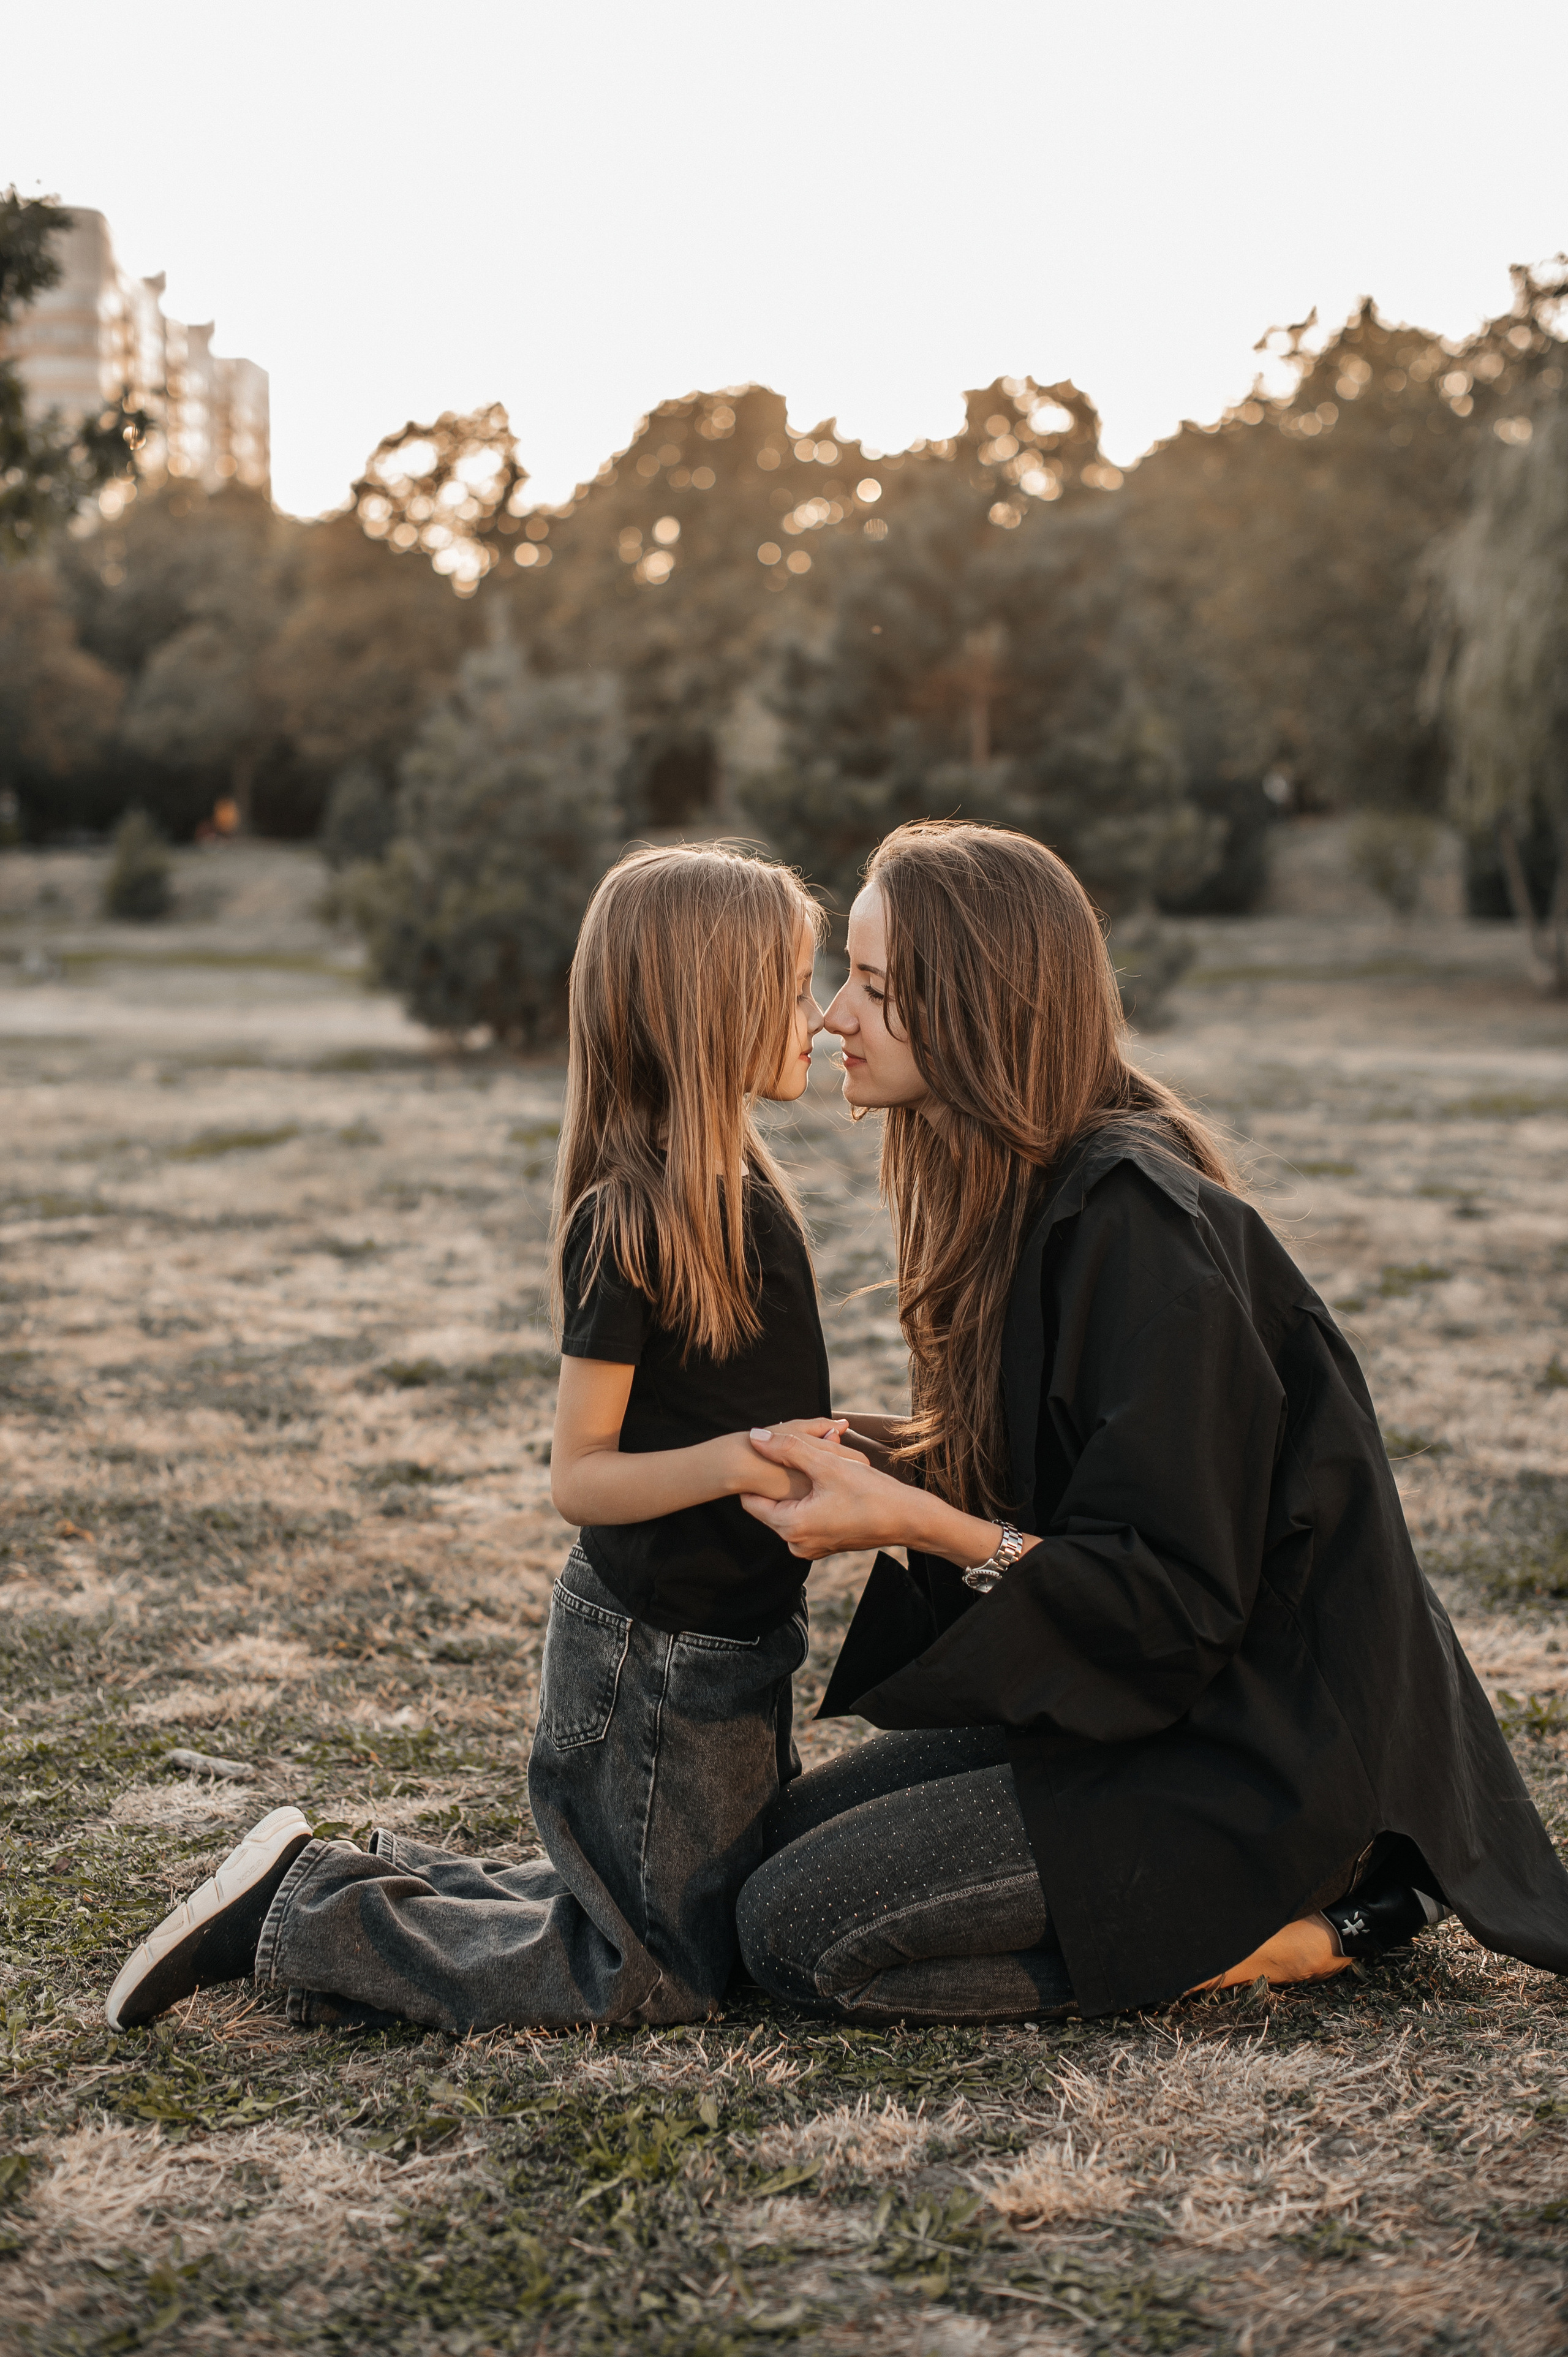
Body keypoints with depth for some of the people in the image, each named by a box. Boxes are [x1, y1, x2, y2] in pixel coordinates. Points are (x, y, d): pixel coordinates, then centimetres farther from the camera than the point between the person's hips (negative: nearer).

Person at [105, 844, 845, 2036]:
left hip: (734, 1644, 9)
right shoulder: (627, 1221, -22)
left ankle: (395, 1886, 25)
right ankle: (303, 1914, 9)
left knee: (752, 1917, 21)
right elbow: (579, 1476, -22)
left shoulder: (742, 1187, 6)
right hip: (649, 1656, -9)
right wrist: (727, 1461, -34)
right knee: (651, 1975, 1)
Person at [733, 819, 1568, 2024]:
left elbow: (1179, 1595, -23)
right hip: (1130, 1688, 10)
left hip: (1256, 1758, -10)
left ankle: (1291, 1934, -4)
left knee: (796, 1931, -14)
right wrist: (858, 1457, -1)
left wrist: (920, 1522, -28)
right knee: (782, 1831, 11)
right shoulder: (1025, 1191, 5)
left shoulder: (1134, 1225, -24)